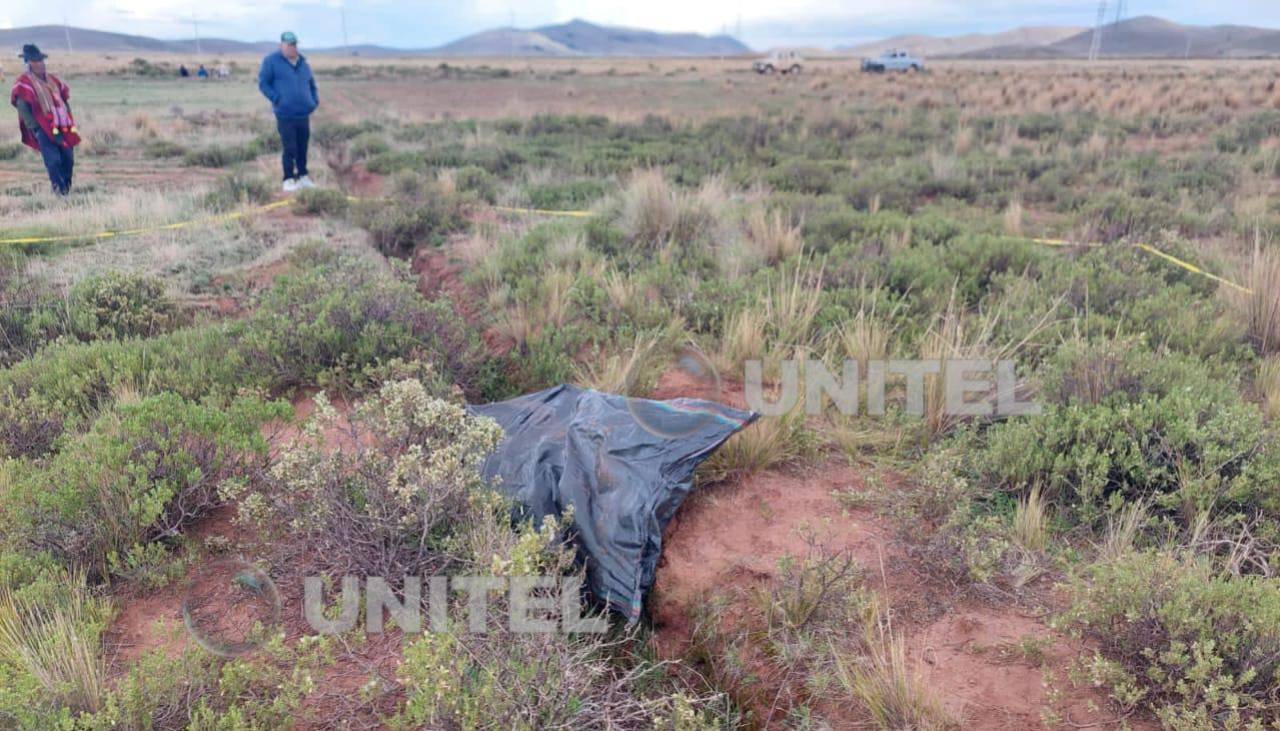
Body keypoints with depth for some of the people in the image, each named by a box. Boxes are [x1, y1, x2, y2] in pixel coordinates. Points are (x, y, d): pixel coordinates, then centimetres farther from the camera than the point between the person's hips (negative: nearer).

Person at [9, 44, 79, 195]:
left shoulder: (53, 80, 17)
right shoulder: (24, 83, -3)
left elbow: (65, 101, 23)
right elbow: (23, 109, -7)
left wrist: (70, 123, 14)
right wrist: (35, 129, -13)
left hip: (63, 129, 6)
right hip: (44, 130, -6)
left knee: (68, 160, 4)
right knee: (53, 161, -17)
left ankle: (67, 189, 16)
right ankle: (59, 189, -8)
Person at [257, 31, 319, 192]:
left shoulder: (302, 62, 14)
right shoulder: (271, 61, -2)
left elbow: (311, 84, 24)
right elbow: (263, 83, -3)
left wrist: (314, 100, 9)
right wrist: (277, 99, -13)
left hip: (304, 114, 5)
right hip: (285, 115, -5)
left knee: (303, 148, 10)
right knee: (289, 149, -6)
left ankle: (303, 176, 22)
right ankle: (289, 179, 3)